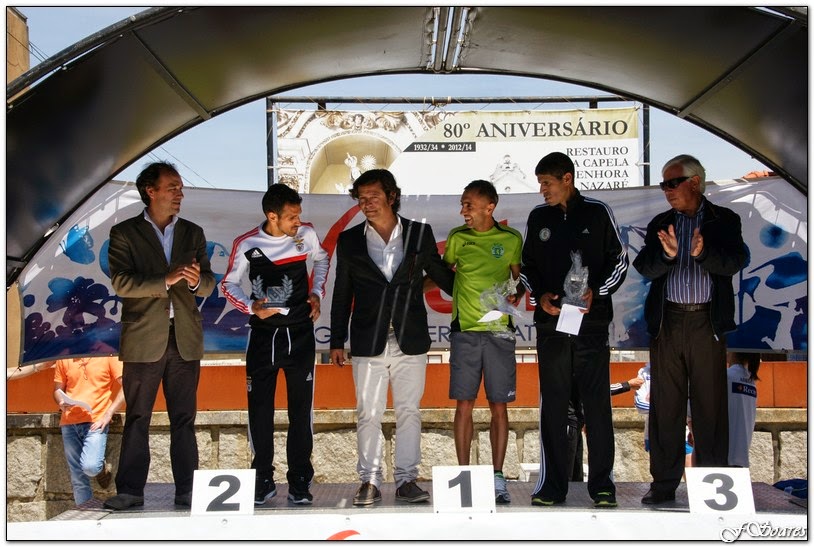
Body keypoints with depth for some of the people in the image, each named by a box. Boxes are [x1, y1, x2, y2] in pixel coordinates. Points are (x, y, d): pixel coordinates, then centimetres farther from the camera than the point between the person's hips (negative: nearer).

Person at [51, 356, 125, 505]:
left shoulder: (108, 355, 0)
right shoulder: (64, 358, 10)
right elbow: (58, 389, 19)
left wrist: (108, 415, -11)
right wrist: (61, 402, -5)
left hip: (96, 420, -4)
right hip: (69, 422, 4)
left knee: (90, 467, -24)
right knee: (78, 478, 5)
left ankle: (102, 467, 10)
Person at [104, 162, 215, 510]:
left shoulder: (193, 233, 12)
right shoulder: (125, 233, 1)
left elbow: (208, 286, 8)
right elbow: (121, 283, -11)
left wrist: (197, 280, -16)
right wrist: (167, 280, -22)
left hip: (185, 339, 3)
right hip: (143, 338, -3)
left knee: (184, 418, 5)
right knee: (137, 418, 3)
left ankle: (186, 489, 10)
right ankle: (130, 490, 10)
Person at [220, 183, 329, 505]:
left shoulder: (306, 234, -2)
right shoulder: (247, 244, -8)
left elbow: (321, 259, 19)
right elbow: (229, 283, 4)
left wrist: (317, 292, 7)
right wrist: (251, 307, -13)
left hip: (300, 333, 1)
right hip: (263, 335, -1)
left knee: (301, 408, 1)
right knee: (260, 408, 2)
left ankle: (300, 482, 8)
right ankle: (263, 481, 14)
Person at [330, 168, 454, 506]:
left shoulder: (420, 234, 4)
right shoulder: (349, 241, 6)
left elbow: (441, 274, 14)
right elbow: (342, 295, 10)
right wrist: (337, 342, 9)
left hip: (410, 340, 0)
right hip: (369, 342, 0)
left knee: (409, 412, 4)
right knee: (368, 414, 1)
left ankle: (406, 480, 12)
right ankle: (370, 481, 9)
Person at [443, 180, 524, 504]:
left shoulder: (511, 239, 5)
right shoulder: (457, 237, 7)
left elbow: (520, 279, 12)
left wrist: (516, 295, -7)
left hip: (499, 331, 0)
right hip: (464, 331, 1)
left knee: (499, 406, 1)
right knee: (464, 404, 0)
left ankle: (497, 478, 9)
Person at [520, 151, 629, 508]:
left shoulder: (597, 212, 3)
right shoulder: (538, 217, 10)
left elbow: (619, 260, 5)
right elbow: (527, 265, 15)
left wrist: (596, 291, -10)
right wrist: (540, 295, -4)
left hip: (591, 322, -2)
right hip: (550, 324, 2)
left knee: (597, 404, 0)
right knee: (552, 405, 4)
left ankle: (601, 485, 9)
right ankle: (553, 485, 10)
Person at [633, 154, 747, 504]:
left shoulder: (724, 221, 7)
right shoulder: (660, 224, 13)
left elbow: (734, 263, -8)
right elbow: (644, 268, 0)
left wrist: (702, 253, -26)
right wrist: (667, 254, -20)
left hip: (707, 322, -2)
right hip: (667, 322, 2)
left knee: (710, 405, 1)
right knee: (665, 405, 4)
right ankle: (664, 483, 10)